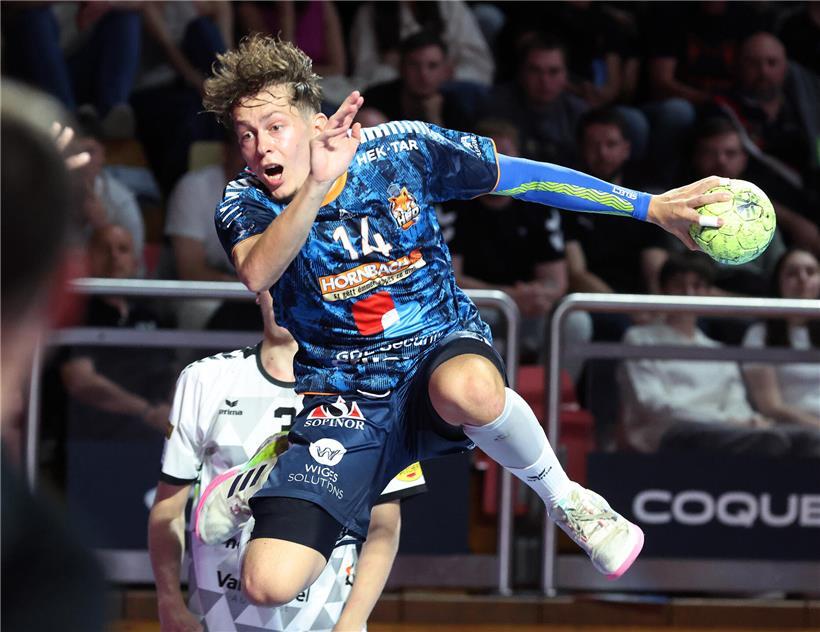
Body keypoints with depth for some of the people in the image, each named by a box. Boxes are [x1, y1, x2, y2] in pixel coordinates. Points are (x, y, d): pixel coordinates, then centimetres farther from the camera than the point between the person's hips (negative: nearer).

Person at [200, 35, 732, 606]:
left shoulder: (398, 151, -7)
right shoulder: (246, 204, -8)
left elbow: (523, 178, 4)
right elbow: (257, 274, -31)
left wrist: (652, 207, 4)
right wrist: (316, 184, -44)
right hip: (338, 402, 1)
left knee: (466, 388, -43)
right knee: (268, 584, -23)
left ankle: (565, 499, -13)